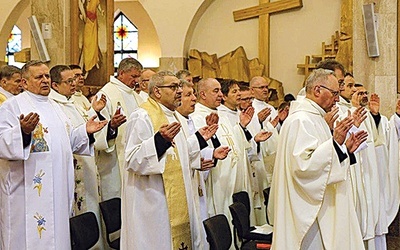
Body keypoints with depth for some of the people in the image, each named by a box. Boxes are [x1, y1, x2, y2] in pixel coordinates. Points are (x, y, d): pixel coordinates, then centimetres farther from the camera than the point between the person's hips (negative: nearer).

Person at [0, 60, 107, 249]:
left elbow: (68, 141, 23)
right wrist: (23, 132, -35)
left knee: (58, 233, 12)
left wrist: (85, 131, 7)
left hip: (58, 189, 8)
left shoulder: (54, 107, 19)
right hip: (29, 192, -7)